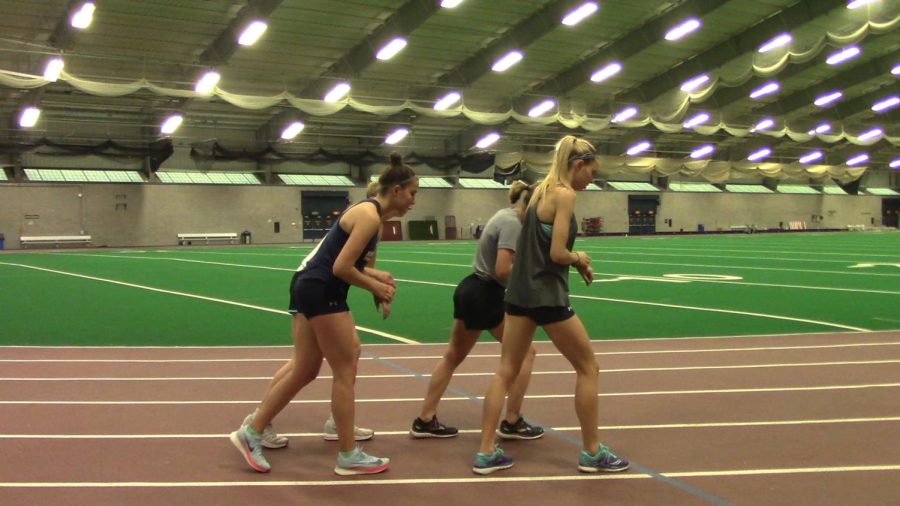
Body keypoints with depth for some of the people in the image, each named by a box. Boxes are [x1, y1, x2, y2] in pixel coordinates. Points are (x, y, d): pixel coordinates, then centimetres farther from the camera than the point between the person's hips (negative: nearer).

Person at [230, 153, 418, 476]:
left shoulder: (369, 212, 14)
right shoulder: (370, 216, -16)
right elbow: (342, 268, -21)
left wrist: (376, 277, 4)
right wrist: (376, 288, -9)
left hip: (311, 288, 10)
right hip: (321, 292, -10)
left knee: (304, 372, 14)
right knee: (346, 371, 0)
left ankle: (251, 433, 22)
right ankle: (349, 457, 10)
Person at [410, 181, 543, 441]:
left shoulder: (506, 214, 11)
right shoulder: (513, 223, -18)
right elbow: (502, 271, -25)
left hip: (471, 290, 10)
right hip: (485, 295, -10)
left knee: (453, 356, 15)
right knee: (525, 352, 1)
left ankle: (425, 421, 21)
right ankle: (512, 423, 7)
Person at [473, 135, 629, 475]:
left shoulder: (541, 189, 12)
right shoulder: (565, 194, -14)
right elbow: (557, 253, -20)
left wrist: (574, 263, 11)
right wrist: (579, 259, 0)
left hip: (520, 291, 8)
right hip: (547, 295, -8)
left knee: (506, 371, 9)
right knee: (588, 368, 7)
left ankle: (486, 453, 10)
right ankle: (592, 453, 16)